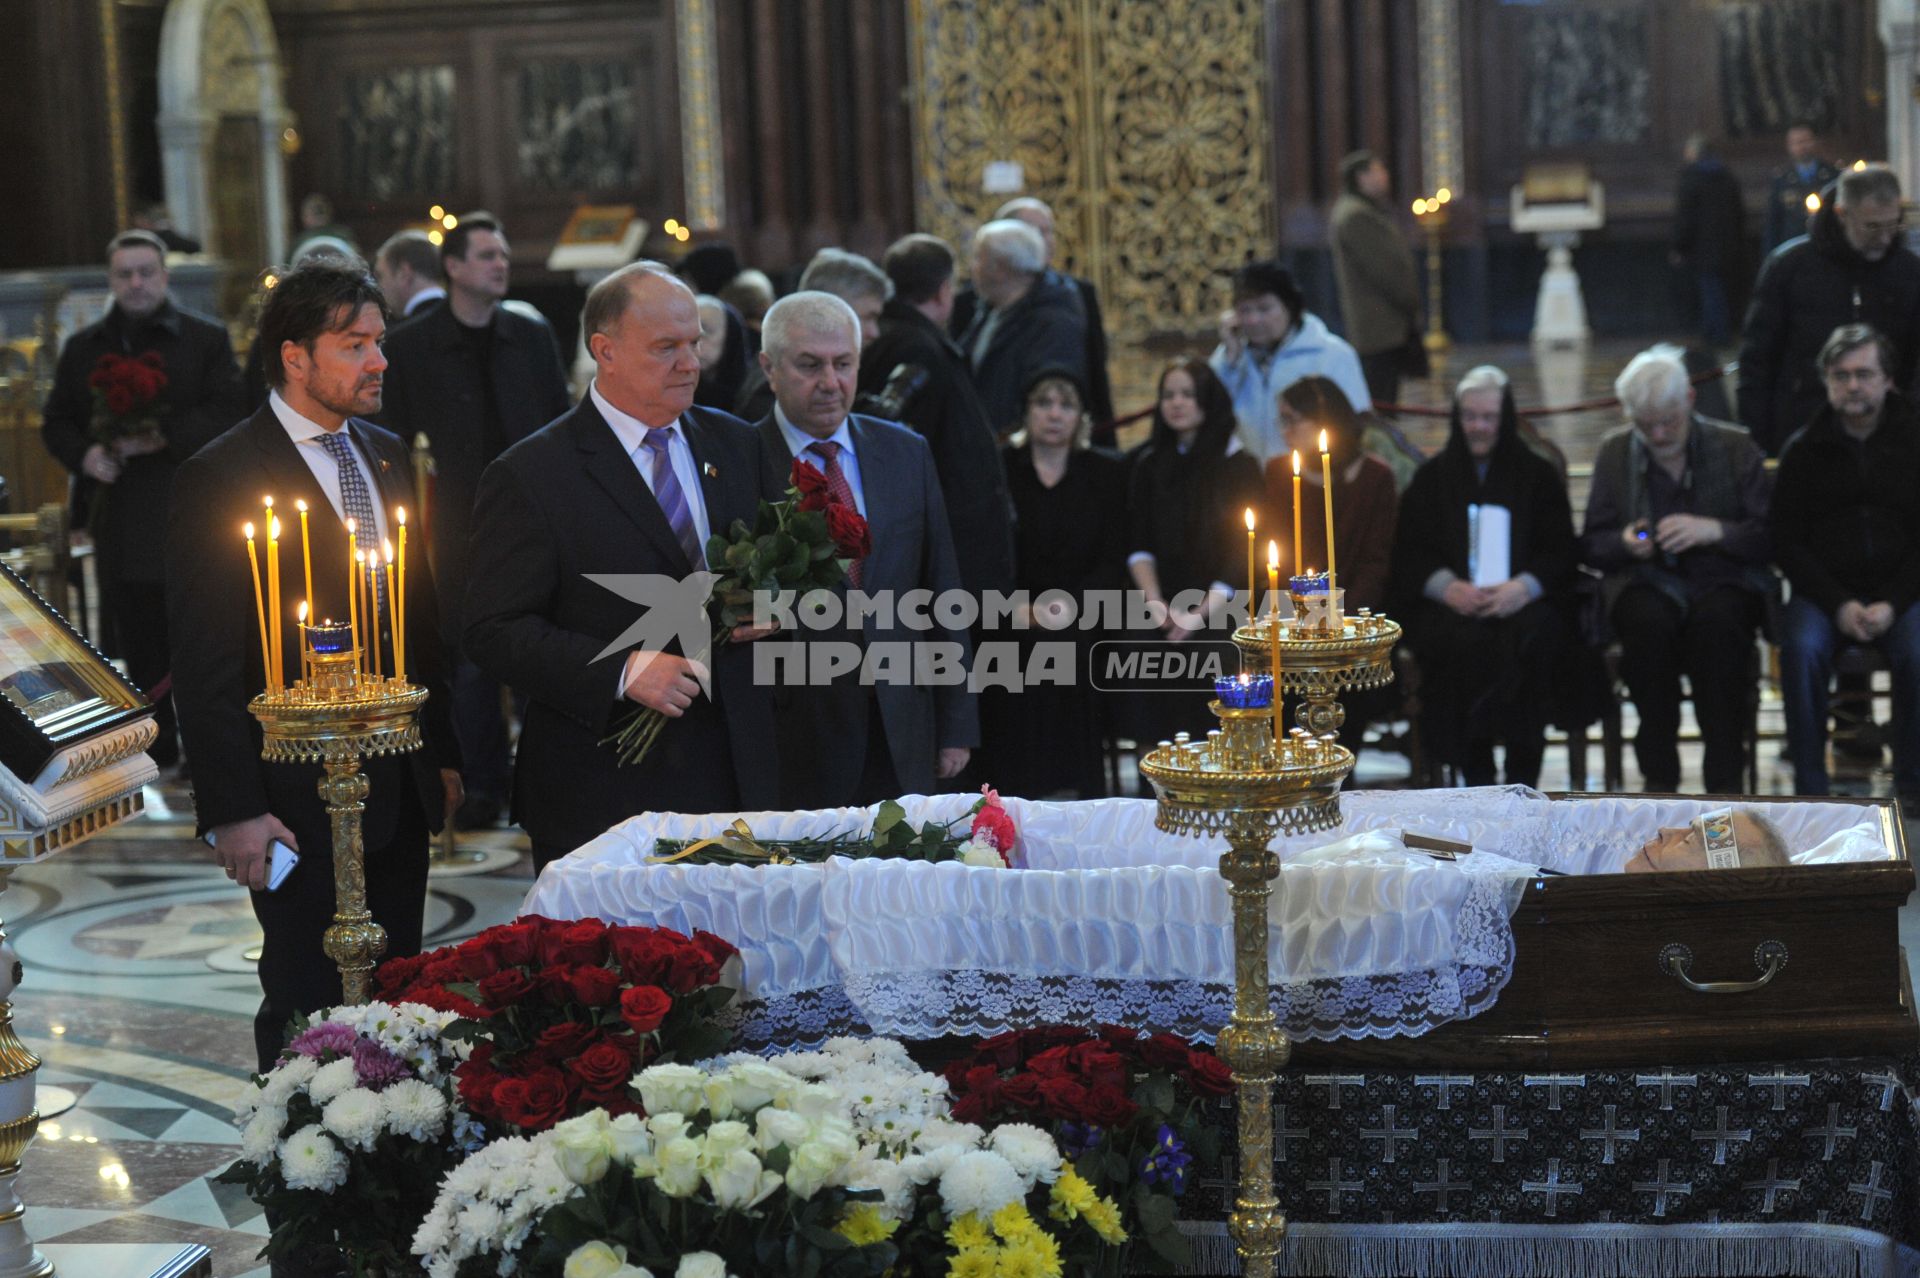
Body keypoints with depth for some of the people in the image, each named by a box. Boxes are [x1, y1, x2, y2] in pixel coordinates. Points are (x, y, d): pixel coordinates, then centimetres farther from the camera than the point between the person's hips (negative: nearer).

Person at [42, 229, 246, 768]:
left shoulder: (206, 338, 3)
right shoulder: (83, 348, 15)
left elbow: (230, 411, -7)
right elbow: (56, 421, 16)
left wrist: (165, 437, -16)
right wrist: (83, 455, -5)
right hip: (118, 517, 4)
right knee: (138, 641, 7)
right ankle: (158, 748, 17)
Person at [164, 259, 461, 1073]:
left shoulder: (387, 457, 11)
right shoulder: (219, 478, -11)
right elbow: (204, 663, -13)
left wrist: (442, 753, 14)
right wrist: (233, 810, -16)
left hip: (400, 791, 7)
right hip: (301, 800, -6)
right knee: (309, 1006, 3)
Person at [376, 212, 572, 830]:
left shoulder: (533, 334, 8)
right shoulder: (410, 345, 0)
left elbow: (562, 422, 12)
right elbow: (395, 440, 2)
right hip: (461, 524, -2)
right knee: (472, 659, 1)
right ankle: (483, 786, 11)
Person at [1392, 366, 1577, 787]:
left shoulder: (1538, 474, 16)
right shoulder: (1433, 476, 17)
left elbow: (1560, 553, 8)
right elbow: (1409, 554, 10)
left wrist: (1522, 587, -13)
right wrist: (1447, 587, -12)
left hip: (1521, 600, 0)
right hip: (1448, 603, 0)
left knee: (1532, 638, -34)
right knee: (1462, 641, -35)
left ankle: (1523, 778, -29)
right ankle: (1476, 774, -31)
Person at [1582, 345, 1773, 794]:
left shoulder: (1735, 447, 5)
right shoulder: (1615, 451, 9)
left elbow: (1771, 538, 0)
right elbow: (1591, 545, 11)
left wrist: (1714, 530, -18)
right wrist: (1626, 544, -12)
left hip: (1723, 578, -1)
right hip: (1647, 583, 1)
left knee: (1717, 621, -37)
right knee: (1649, 622, -35)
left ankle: (1724, 777, -29)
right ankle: (1659, 776, -24)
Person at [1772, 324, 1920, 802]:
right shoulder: (1803, 451, 7)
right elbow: (1787, 543, 4)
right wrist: (1839, 605, -11)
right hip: (1824, 589, 1)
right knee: (1801, 648, -30)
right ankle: (1809, 786, -20)